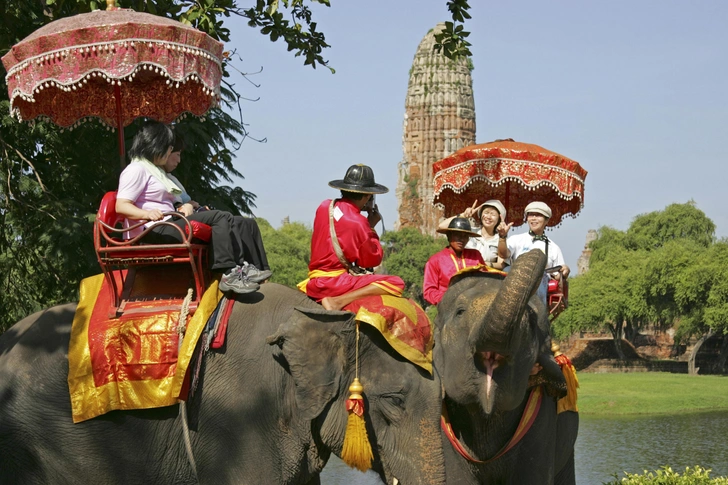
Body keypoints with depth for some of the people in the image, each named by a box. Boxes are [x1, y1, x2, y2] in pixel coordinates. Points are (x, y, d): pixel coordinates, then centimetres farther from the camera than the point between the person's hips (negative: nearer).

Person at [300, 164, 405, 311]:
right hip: (336, 282, -8)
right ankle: (338, 302, -22)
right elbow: (373, 260, -4)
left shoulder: (324, 207, 4)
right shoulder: (357, 223, -15)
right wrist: (371, 227, 4)